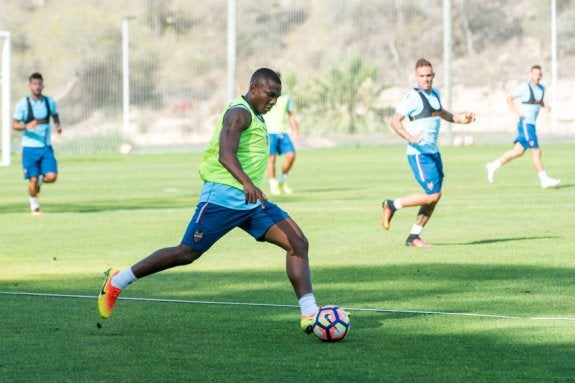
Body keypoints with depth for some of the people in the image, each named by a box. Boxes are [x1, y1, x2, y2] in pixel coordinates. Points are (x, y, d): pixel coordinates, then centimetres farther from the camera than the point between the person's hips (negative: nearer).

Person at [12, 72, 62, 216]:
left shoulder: (49, 102, 3)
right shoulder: (23, 104, -7)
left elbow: (55, 114, 24)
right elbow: (14, 125, -6)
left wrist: (58, 125, 3)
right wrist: (27, 126, -26)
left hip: (46, 147, 3)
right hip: (30, 148, -3)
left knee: (51, 177, -12)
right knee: (33, 179, -5)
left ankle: (40, 181, 24)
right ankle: (34, 206, 18)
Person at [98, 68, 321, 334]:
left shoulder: (255, 117, 18)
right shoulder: (239, 113, -13)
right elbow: (225, 154, -30)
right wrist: (247, 183, -46)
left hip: (251, 201, 9)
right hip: (223, 198, -9)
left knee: (298, 243, -6)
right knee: (186, 254, -2)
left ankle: (309, 315, -10)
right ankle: (117, 281, 14)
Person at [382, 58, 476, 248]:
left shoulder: (435, 93, 12)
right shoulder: (413, 96, -14)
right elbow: (395, 121, -20)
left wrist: (461, 117, 20)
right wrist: (409, 137, -36)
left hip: (433, 152, 9)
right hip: (419, 154, -9)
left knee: (435, 196, 8)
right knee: (432, 194, -14)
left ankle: (413, 237, 16)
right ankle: (392, 205, 3)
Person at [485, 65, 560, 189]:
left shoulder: (542, 88, 10)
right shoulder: (525, 88, -13)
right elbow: (509, 98, -7)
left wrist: (545, 105, 7)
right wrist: (517, 112, -18)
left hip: (531, 124, 9)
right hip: (525, 124, -9)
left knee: (518, 151, 11)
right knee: (536, 152, -9)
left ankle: (493, 166, 23)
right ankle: (544, 180, -6)